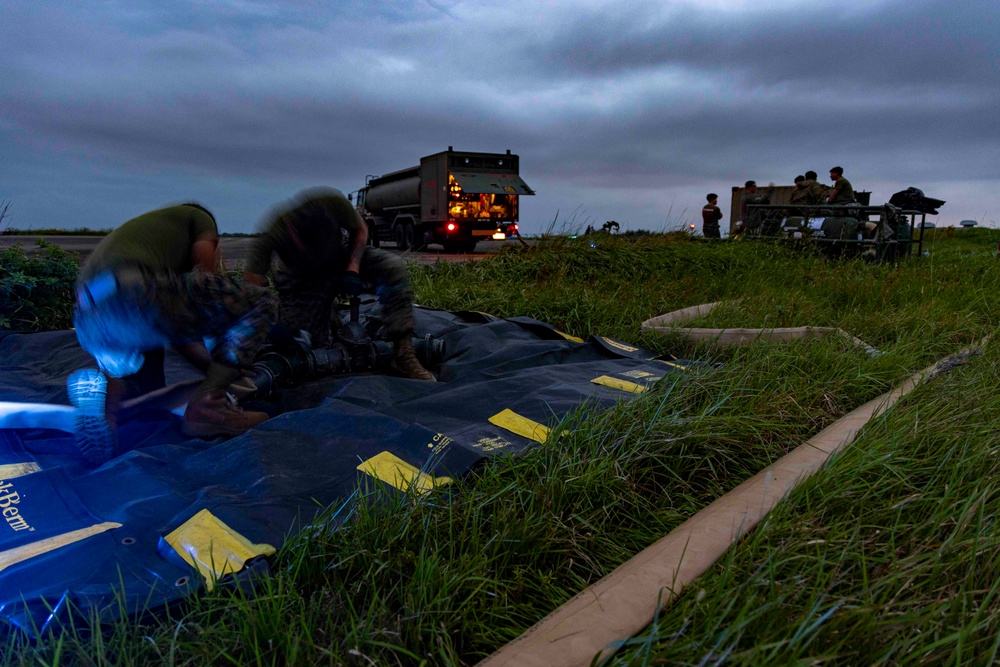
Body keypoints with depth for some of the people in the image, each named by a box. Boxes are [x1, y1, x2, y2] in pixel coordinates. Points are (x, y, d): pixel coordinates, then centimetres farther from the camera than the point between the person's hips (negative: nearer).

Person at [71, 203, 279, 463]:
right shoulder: (200, 217, 25)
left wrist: (216, 368, 34)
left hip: (87, 326, 8)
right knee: (262, 303, 5)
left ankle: (109, 385, -1)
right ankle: (205, 406, -7)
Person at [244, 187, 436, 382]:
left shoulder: (332, 202, -32)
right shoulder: (270, 235, -35)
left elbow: (359, 230, -12)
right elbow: (252, 286, -34)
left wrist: (353, 269, -25)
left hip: (342, 258, 1)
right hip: (302, 283, -1)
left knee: (393, 267, -27)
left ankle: (403, 354, -26)